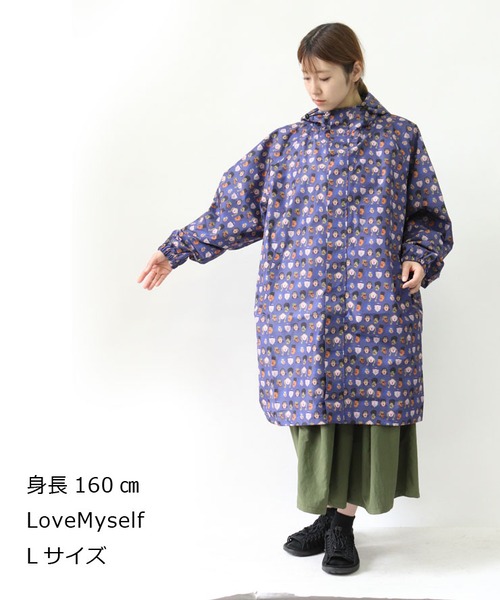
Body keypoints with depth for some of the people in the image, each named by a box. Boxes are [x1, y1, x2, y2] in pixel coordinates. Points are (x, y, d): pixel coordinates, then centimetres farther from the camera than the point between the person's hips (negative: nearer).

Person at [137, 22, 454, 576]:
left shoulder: (398, 137, 5)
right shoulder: (286, 144, 9)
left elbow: (425, 216, 9)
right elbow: (235, 210, 11)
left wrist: (418, 258, -11)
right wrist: (175, 252, 8)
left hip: (372, 303, -1)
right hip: (301, 305, 2)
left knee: (364, 402, 1)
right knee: (313, 404, 5)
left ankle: (344, 523, 16)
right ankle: (327, 514, 22)